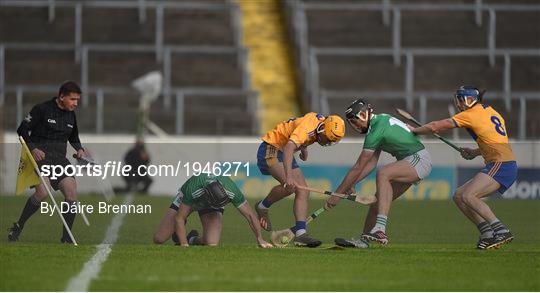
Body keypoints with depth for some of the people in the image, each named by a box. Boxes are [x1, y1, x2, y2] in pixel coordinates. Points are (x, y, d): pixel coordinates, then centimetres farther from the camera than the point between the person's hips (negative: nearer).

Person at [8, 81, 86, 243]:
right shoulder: (42, 109, -7)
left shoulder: (71, 115, 12)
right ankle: (17, 227, -7)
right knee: (42, 192, -26)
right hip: (40, 155, -6)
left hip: (60, 159, 6)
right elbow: (22, 130, -6)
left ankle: (66, 239, -3)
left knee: (72, 191, -12)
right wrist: (33, 148, -20)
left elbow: (74, 138, 29)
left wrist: (79, 149, 8)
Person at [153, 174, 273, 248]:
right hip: (186, 200, -1)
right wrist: (184, 245, -38)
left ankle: (194, 239, 10)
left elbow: (250, 215, -22)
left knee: (212, 243, -27)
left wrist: (260, 239, -17)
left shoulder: (232, 191, -38)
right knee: (159, 239, -13)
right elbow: (179, 218, -33)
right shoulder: (192, 190, -44)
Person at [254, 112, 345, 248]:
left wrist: (304, 148, 26)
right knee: (290, 186, -30)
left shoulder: (321, 120, -4)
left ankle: (300, 233, -11)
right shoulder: (306, 128, -33)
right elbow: (288, 148, -49)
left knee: (303, 192, -5)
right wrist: (289, 177, -59)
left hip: (284, 154, 9)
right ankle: (262, 206, -5)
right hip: (270, 149, -9)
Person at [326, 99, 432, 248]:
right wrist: (351, 184, 6)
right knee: (379, 198, 7)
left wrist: (338, 194, -11)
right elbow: (371, 163, 13)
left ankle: (380, 229, -42)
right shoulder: (380, 120, 11)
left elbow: (358, 168, -17)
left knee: (383, 174, -32)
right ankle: (363, 239, 14)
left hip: (418, 159, -11)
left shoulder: (377, 130, -19)